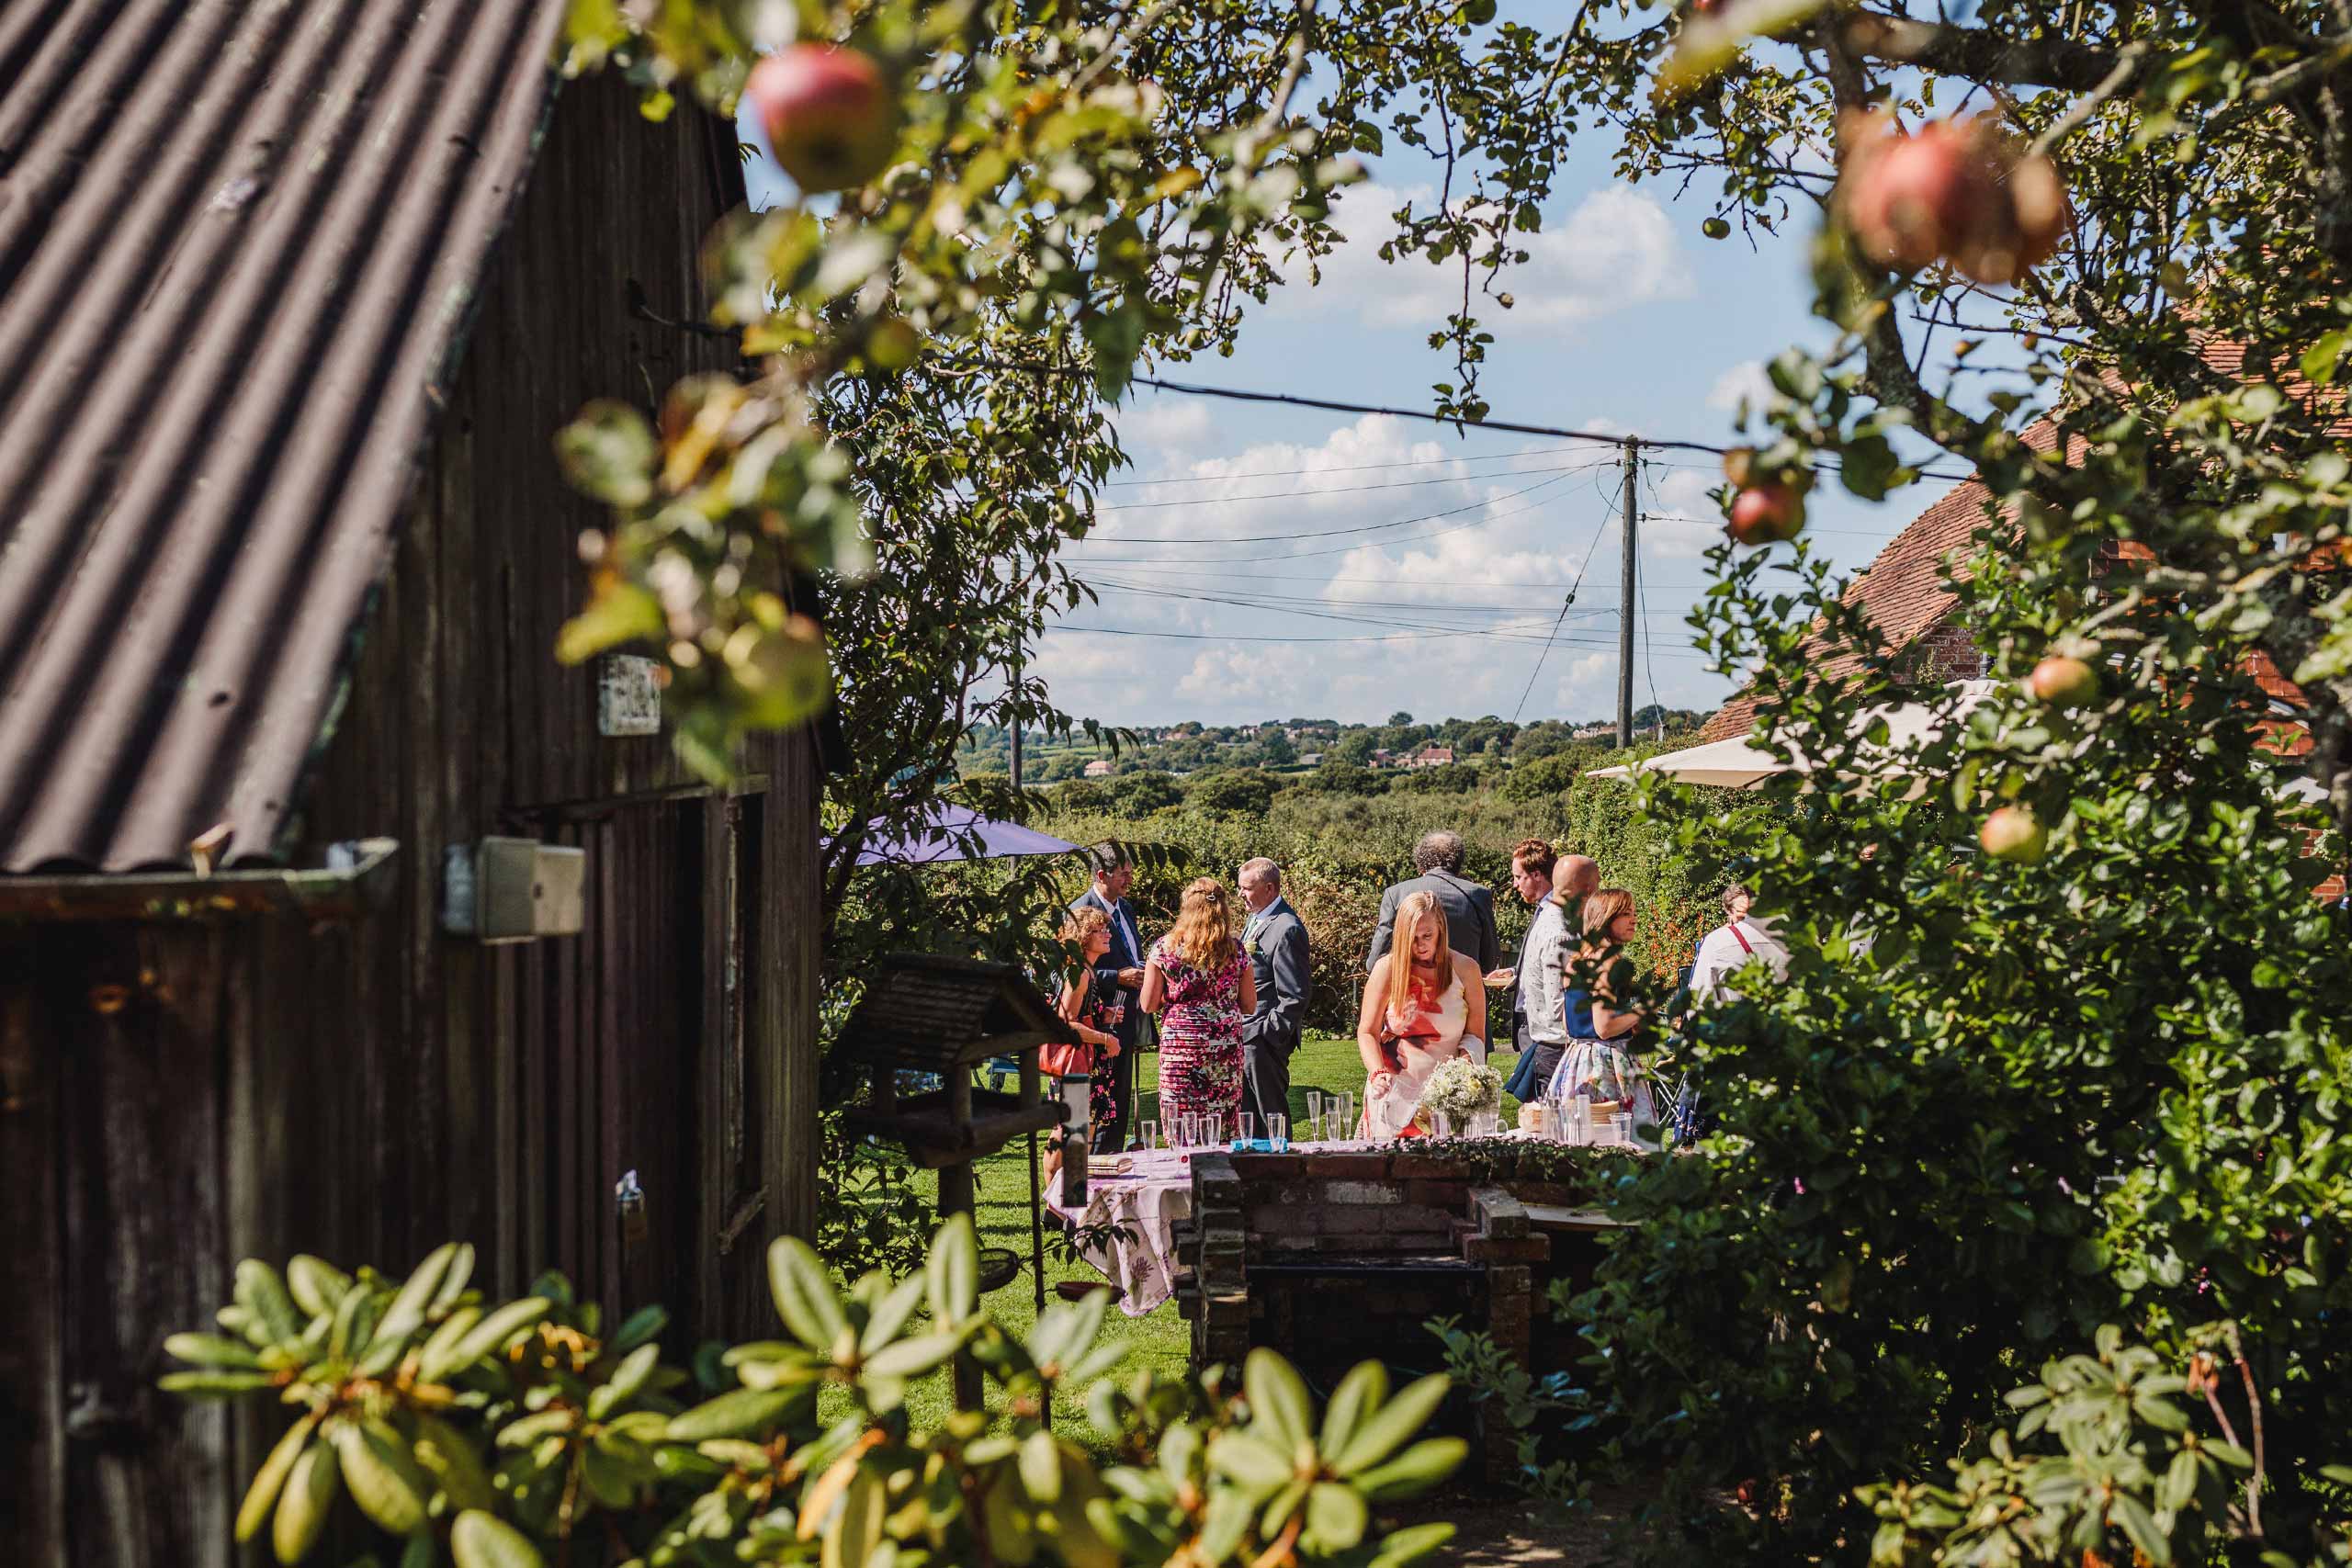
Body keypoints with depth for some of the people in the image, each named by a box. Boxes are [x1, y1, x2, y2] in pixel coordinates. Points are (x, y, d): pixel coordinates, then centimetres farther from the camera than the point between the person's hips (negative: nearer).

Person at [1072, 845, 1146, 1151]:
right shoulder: (1080, 912, -15)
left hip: (1126, 1019, 9)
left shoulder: (1126, 908, 13)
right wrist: (1118, 977, -21)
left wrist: (1142, 971, 5)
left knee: (1121, 1100, 15)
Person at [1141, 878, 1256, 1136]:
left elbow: (1148, 1005, 1)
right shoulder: (1235, 950, 1)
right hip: (1226, 1047, 1)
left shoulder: (1164, 947, -2)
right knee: (1224, 1137, 6)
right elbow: (1249, 1007, 7)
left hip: (1179, 1046, -1)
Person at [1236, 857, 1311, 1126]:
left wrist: (1268, 1034, -18)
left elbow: (1296, 996, -19)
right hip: (1244, 1034, 10)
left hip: (1264, 1040, -10)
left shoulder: (1287, 930, -18)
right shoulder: (1255, 919, 13)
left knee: (1270, 1115, -1)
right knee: (1247, 1115, 15)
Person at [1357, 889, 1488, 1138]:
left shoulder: (1465, 969, 2)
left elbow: (1475, 1035, 6)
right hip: (1394, 1091, -1)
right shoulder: (1387, 969, -2)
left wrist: (1464, 1060, -15)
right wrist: (1378, 1073, -18)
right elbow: (1367, 1033, -2)